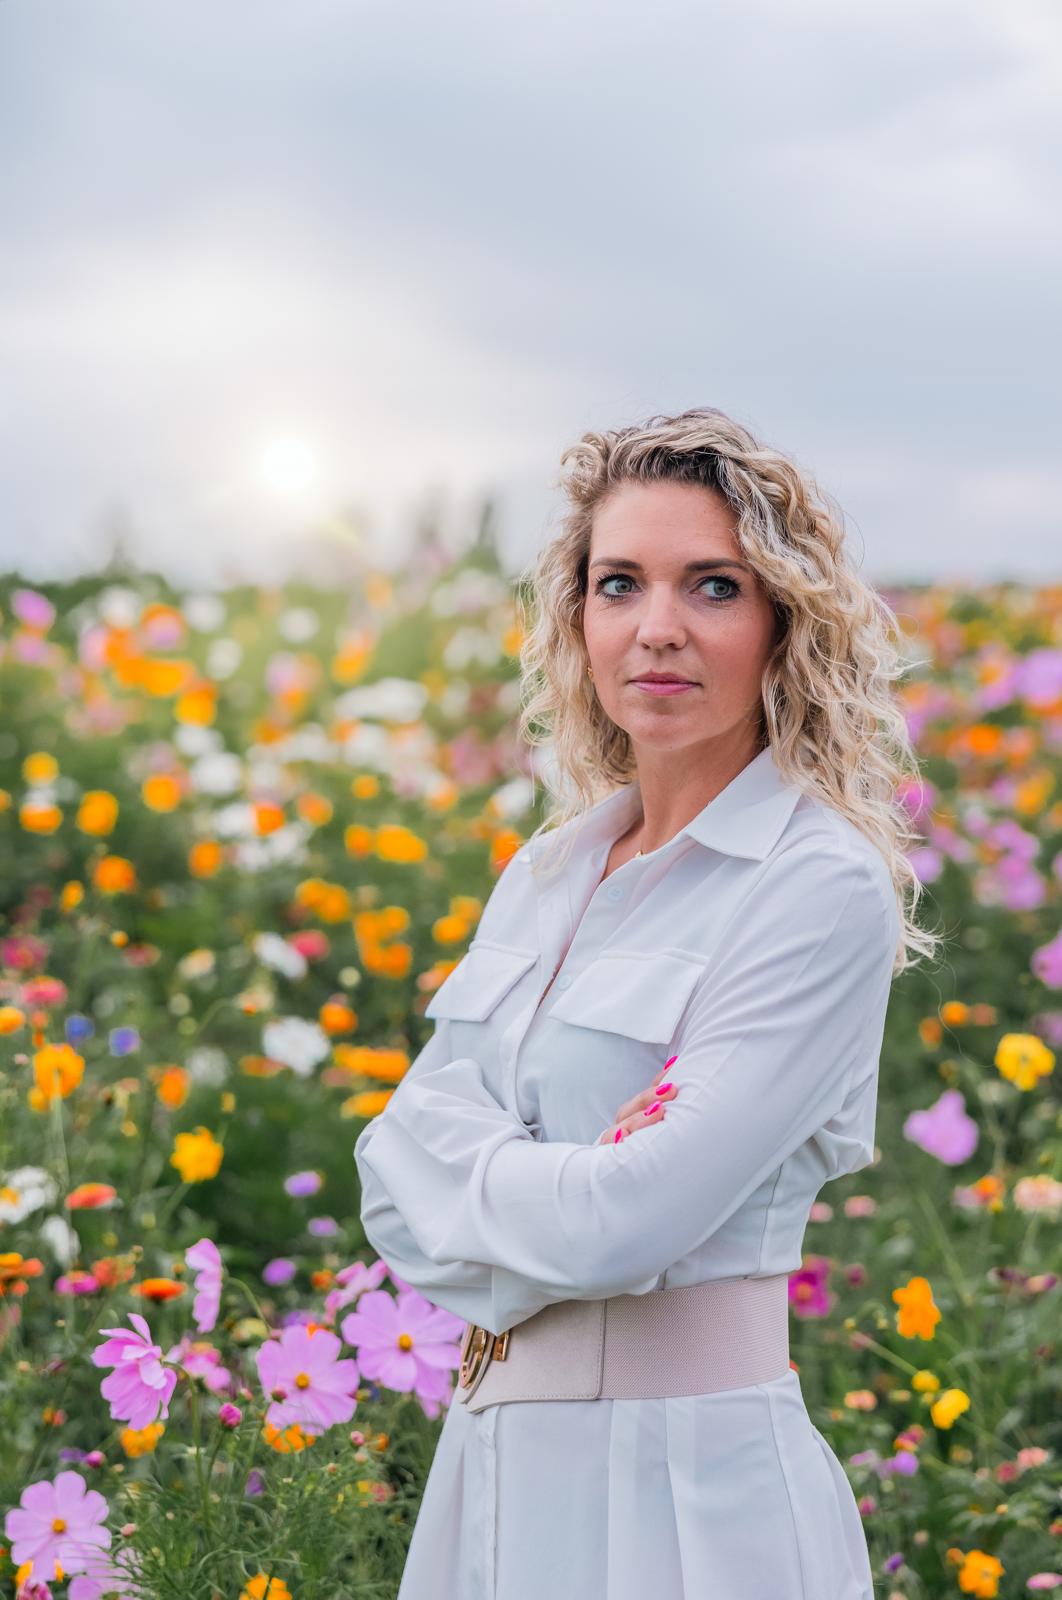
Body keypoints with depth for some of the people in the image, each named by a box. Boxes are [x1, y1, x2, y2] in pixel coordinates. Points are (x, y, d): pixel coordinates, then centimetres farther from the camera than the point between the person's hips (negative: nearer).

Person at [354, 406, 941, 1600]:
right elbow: (400, 1198, 4)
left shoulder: (824, 892, -13)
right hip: (497, 1460, 7)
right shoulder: (549, 870, 9)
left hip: (683, 1488, -6)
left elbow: (626, 1221, -21)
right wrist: (537, 1187, -14)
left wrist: (445, 1148, -4)